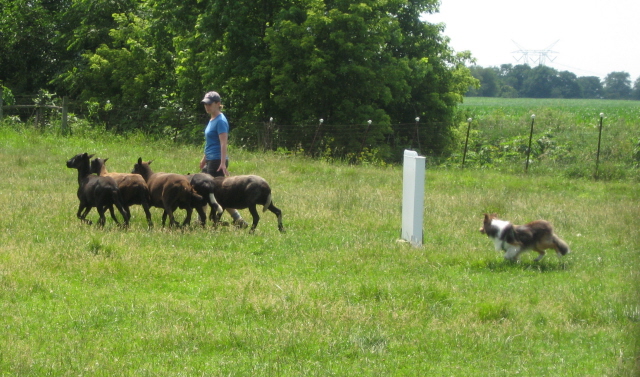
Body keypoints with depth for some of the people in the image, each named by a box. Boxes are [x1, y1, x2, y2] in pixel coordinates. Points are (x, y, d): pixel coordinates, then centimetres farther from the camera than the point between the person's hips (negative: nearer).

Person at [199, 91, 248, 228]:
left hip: (217, 161, -10)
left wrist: (223, 163, -28)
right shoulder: (212, 120, 14)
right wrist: (204, 159, 28)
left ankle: (239, 221, -6)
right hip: (210, 160, 10)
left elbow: (223, 143, -21)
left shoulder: (220, 121, -14)